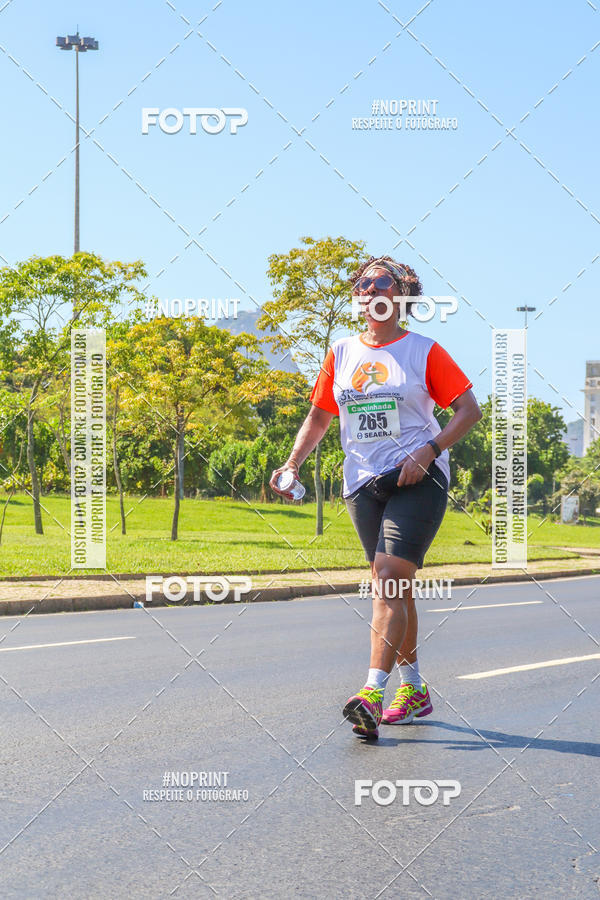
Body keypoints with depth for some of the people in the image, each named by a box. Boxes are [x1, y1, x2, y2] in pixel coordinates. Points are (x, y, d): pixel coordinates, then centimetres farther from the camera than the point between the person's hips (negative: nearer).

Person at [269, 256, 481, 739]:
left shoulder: (424, 351, -1)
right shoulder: (341, 354, 11)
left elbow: (470, 410, -2)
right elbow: (319, 416, 18)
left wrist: (428, 450, -15)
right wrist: (293, 463, 3)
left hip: (418, 479, -5)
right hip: (363, 481, 5)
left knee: (389, 576, -19)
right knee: (394, 587, 10)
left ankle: (373, 692, -25)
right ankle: (414, 689, 23)